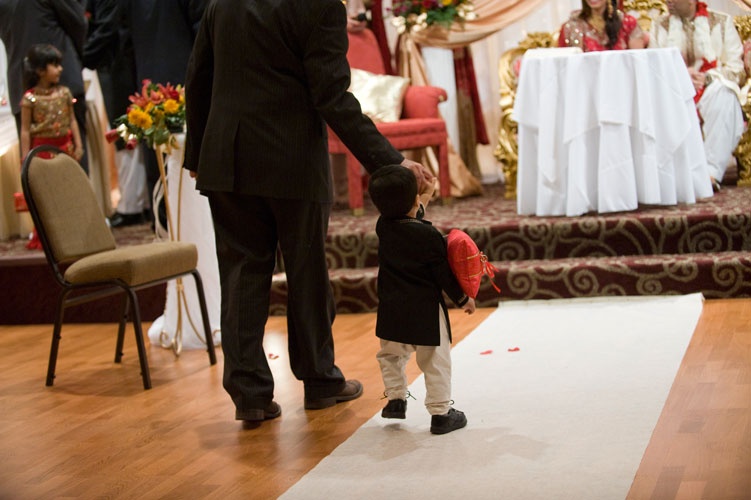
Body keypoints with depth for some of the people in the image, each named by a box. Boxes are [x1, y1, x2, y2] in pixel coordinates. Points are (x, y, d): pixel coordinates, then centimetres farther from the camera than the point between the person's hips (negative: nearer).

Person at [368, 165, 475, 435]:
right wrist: (464, 299, 3)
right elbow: (443, 274, -11)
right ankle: (441, 413, 5)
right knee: (435, 362, 3)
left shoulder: (383, 227, -1)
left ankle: (395, 398, 28)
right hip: (426, 311, -5)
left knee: (391, 355, 25)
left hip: (391, 309, 5)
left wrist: (423, 202, 36)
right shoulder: (430, 236, -17)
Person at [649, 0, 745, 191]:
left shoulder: (722, 22, 10)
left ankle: (712, 171, -45)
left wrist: (706, 78, -17)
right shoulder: (660, 25, 15)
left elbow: (736, 70, 2)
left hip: (712, 92, -1)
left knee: (722, 93, -36)